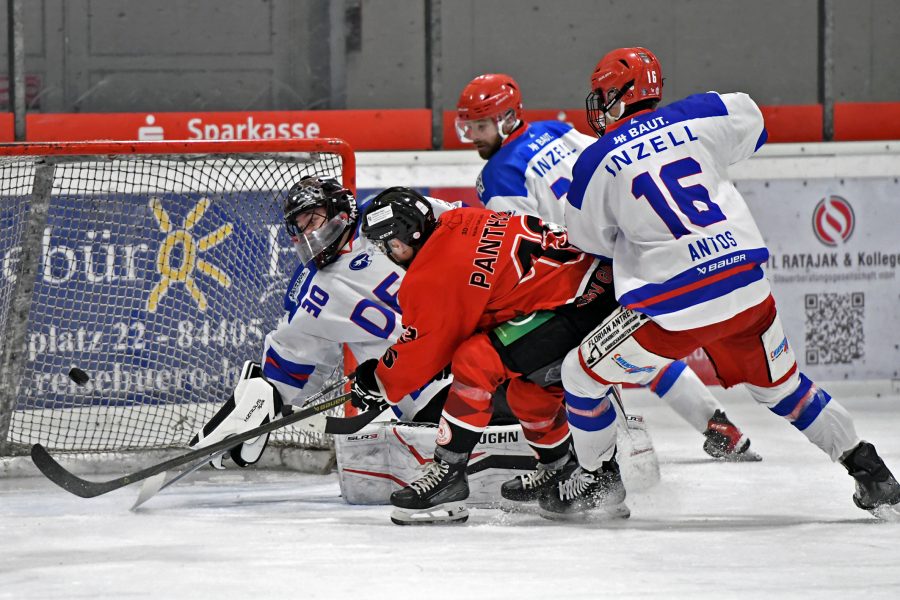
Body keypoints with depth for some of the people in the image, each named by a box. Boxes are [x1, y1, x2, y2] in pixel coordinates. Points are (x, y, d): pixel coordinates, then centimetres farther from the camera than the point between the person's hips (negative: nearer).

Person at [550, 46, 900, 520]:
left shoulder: (596, 164, -2)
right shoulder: (697, 119, 6)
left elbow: (591, 243, 12)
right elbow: (751, 124, 27)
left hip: (673, 311, -4)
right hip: (748, 292, 4)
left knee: (583, 374, 16)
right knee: (781, 386, 23)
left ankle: (588, 481, 26)